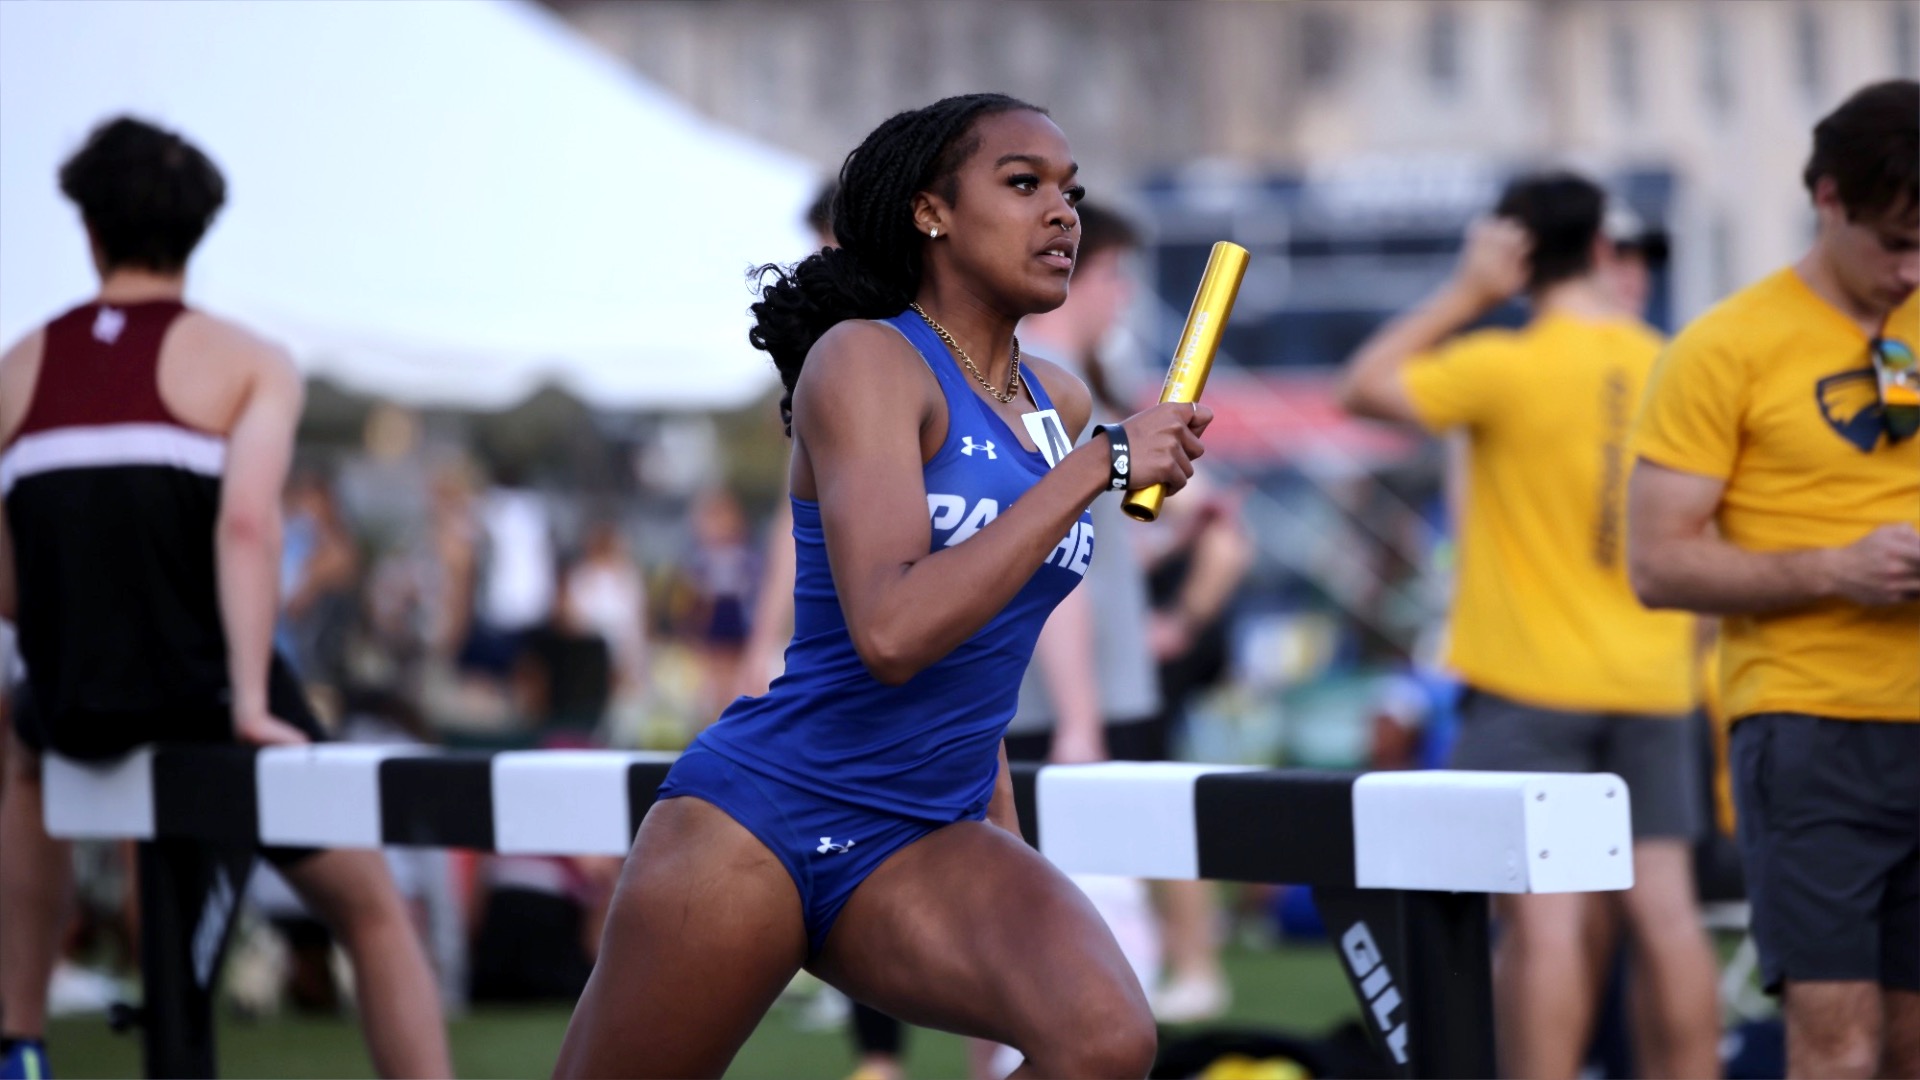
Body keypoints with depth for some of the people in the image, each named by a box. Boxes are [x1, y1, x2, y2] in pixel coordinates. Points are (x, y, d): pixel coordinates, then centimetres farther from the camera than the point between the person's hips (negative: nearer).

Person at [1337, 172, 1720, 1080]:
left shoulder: (1506, 368, -12)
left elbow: (1363, 386, 0)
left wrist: (1466, 293, 1)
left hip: (1529, 682, -5)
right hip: (1651, 683, 5)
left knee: (1545, 917, -7)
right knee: (1662, 907, 6)